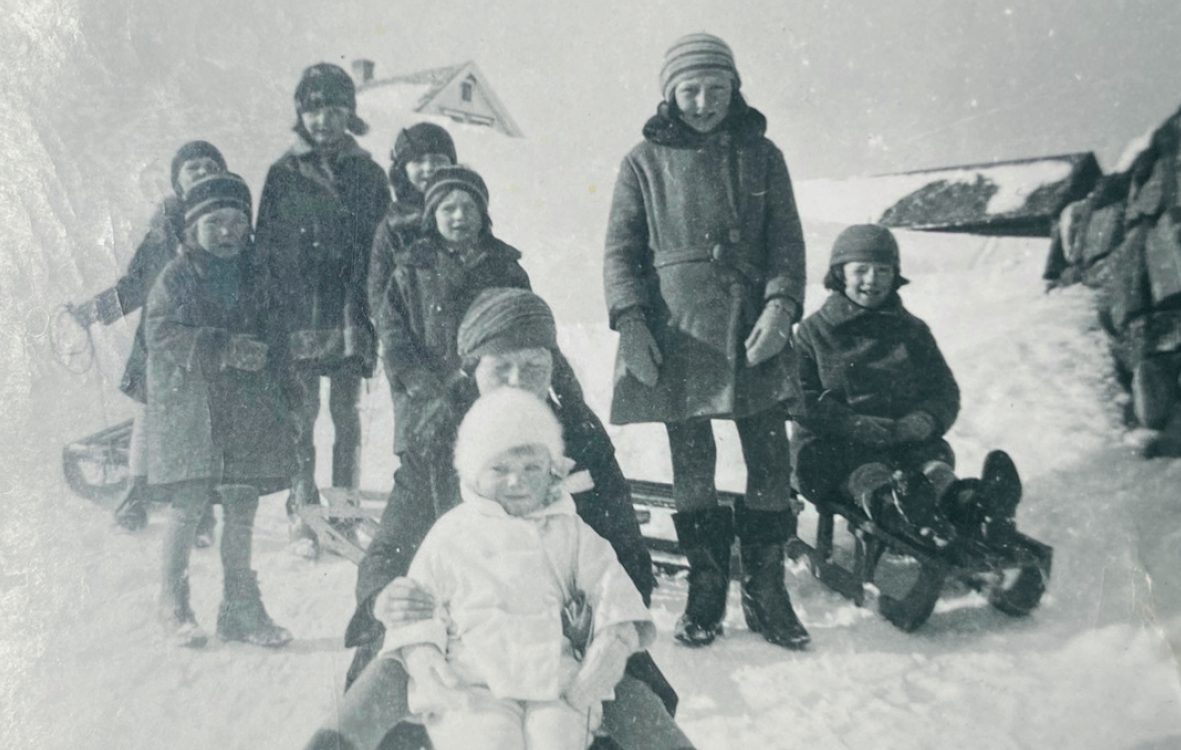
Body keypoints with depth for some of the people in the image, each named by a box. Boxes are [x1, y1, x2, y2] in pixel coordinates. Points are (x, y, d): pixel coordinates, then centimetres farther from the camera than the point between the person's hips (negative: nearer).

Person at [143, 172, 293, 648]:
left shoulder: (255, 277, 12)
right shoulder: (177, 276, 0)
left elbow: (270, 337, 15)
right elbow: (160, 333, -10)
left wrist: (262, 358, -8)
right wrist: (223, 348, -19)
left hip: (247, 407, 4)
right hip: (188, 403, -4)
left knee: (242, 507, 6)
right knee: (188, 506, -4)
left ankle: (241, 607, 18)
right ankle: (173, 604, 13)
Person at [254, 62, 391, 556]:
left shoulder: (367, 173, 9)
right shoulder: (283, 174, 6)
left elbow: (383, 245, 8)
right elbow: (267, 246, 4)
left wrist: (371, 311, 0)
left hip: (350, 313, 1)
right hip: (298, 315, -1)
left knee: (346, 414, 4)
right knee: (302, 413, -1)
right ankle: (302, 516, 6)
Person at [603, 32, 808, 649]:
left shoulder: (760, 155, 11)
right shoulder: (645, 161, 9)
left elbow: (786, 241, 7)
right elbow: (621, 250, 7)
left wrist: (780, 304, -9)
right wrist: (629, 319, -7)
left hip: (754, 331, 1)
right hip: (677, 337, -1)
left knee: (770, 467, 1)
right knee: (691, 470, 5)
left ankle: (766, 592, 14)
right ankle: (705, 591, 18)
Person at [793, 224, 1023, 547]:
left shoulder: (912, 330, 21)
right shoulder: (813, 331, 10)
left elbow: (945, 390, 17)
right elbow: (800, 398, -1)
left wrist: (924, 421, -9)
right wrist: (857, 425, -17)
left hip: (908, 442, 3)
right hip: (834, 447, -2)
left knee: (932, 462, -33)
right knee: (866, 473, -37)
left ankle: (970, 505, -66)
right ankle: (889, 503, -73)